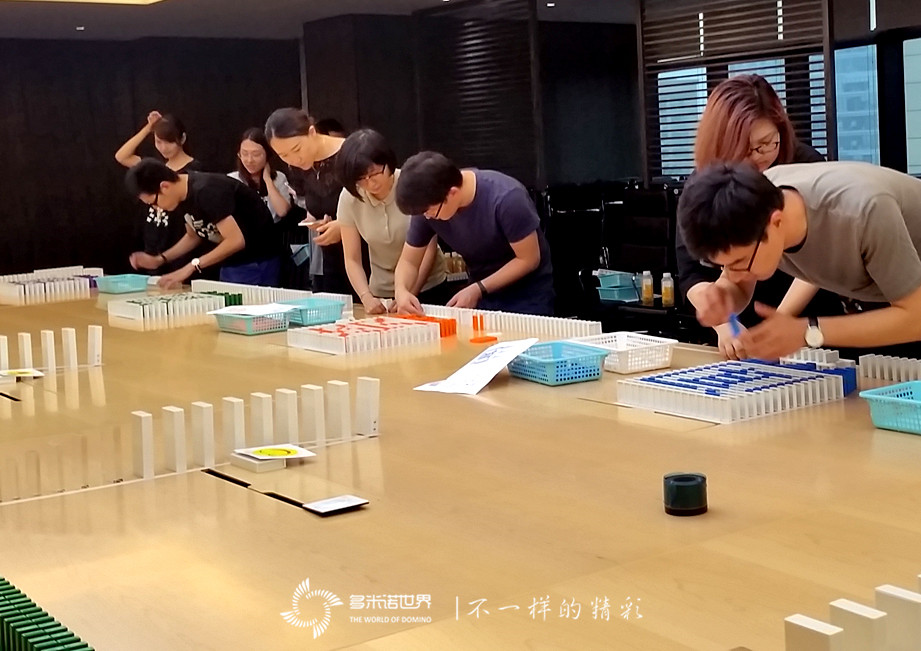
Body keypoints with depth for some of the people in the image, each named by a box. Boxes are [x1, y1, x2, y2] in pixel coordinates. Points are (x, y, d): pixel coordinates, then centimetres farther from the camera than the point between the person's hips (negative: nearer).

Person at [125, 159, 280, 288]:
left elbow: (236, 241, -30)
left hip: (256, 262, -9)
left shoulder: (206, 192, -26)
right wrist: (159, 260, 6)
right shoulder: (181, 197, 2)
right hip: (230, 264, 9)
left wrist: (192, 266, -28)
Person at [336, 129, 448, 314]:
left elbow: (429, 247, -14)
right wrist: (367, 298, -23)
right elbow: (352, 260, -8)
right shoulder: (349, 198, -11)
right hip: (381, 294, 2)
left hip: (427, 289, -2)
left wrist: (410, 294, -22)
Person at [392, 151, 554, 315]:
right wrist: (401, 290, -24)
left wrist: (478, 290, -25)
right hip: (480, 293, 4)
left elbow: (528, 259, -20)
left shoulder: (506, 198, -29)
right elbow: (409, 261, -3)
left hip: (528, 294, -4)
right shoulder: (428, 205, -16)